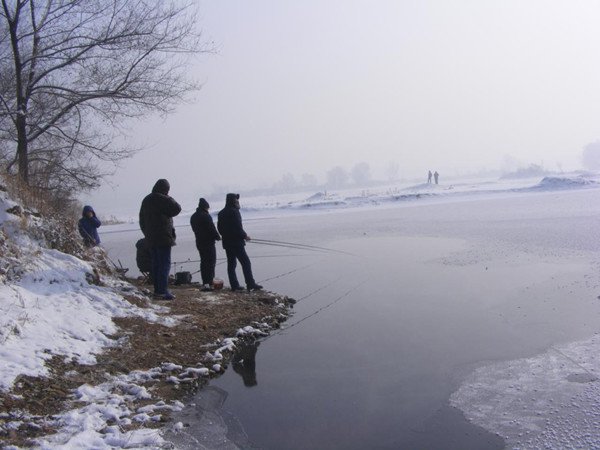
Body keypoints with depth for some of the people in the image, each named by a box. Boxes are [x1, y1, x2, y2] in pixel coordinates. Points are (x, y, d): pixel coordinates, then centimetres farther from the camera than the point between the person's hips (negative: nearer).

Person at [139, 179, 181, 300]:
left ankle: (157, 290, 15)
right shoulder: (162, 199, -13)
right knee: (165, 264, -6)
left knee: (156, 264, 12)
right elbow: (177, 208, -14)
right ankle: (162, 291, -9)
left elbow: (142, 220, 19)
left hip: (150, 239, 8)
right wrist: (170, 199, 2)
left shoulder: (146, 200, 15)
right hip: (163, 238, -8)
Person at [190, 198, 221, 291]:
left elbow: (195, 229, 16)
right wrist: (218, 237, 0)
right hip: (209, 242, -8)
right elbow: (212, 228, -16)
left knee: (204, 262, 13)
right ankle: (209, 283, -13)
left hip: (199, 242, 8)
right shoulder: (206, 216, -15)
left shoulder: (193, 217, 12)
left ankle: (205, 283, 13)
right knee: (211, 262, -5)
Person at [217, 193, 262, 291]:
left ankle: (234, 285, 12)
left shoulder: (221, 213, 12)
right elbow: (238, 228, -18)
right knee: (246, 262, -5)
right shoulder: (234, 212, -14)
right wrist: (245, 236, -5)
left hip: (227, 243, 9)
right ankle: (250, 284, -7)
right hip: (236, 242, -9)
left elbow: (219, 228, 15)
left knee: (231, 264, 11)